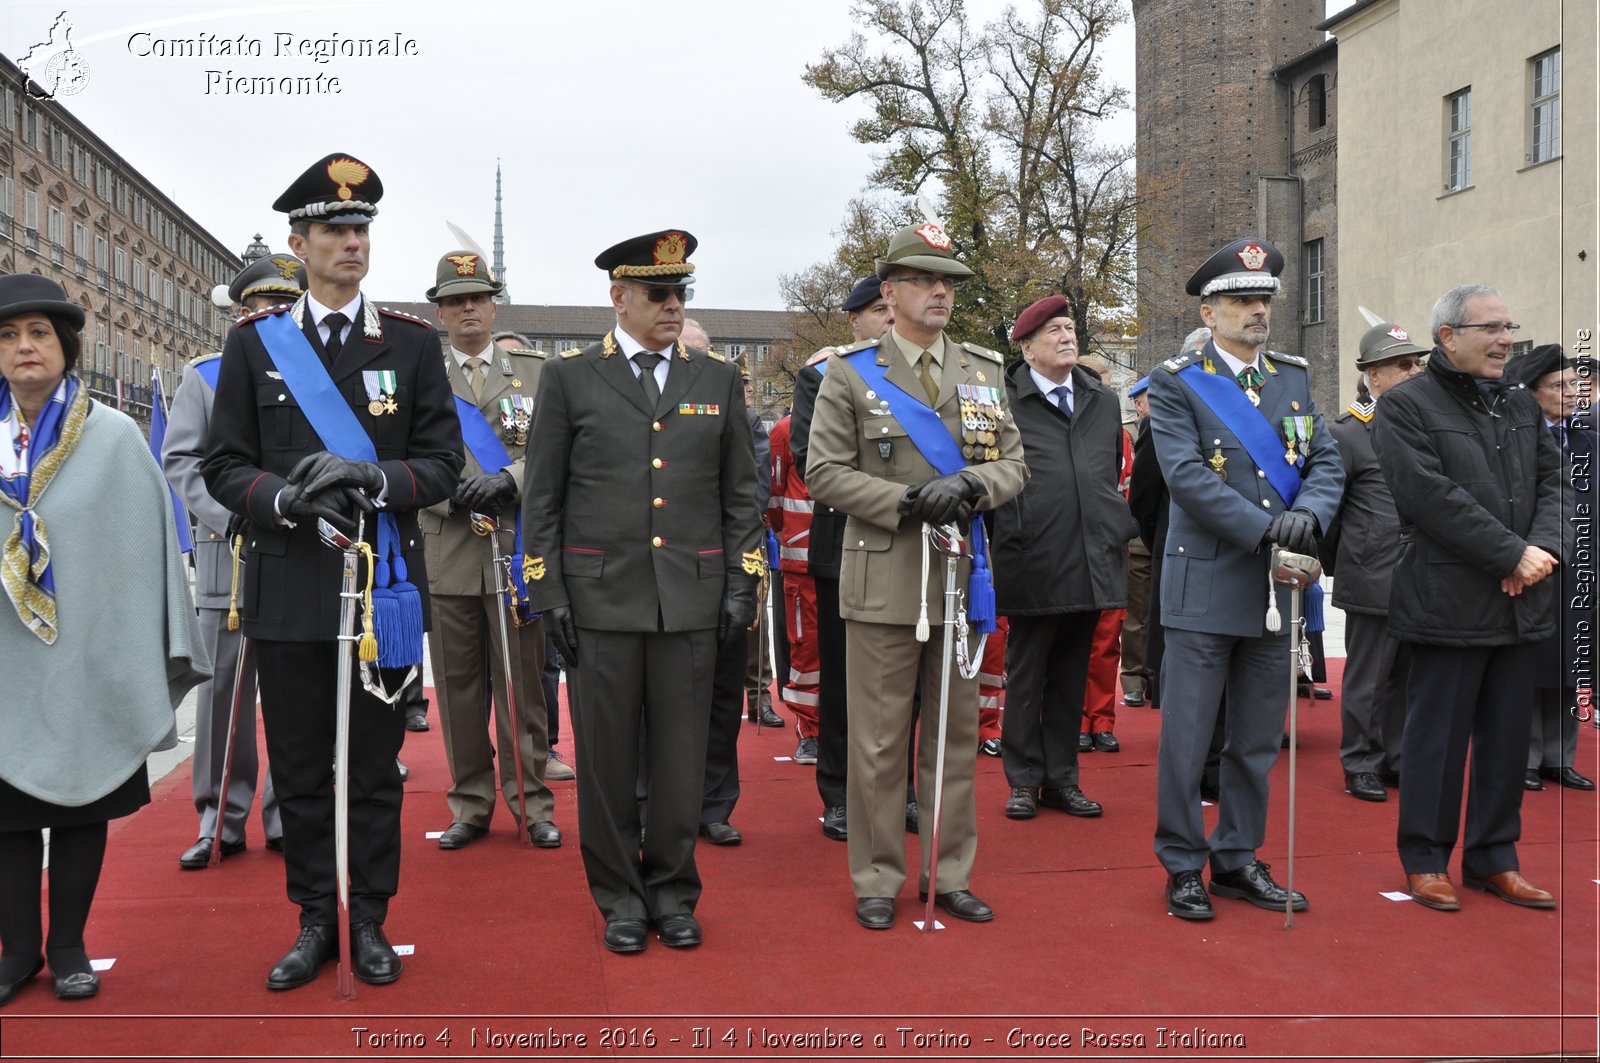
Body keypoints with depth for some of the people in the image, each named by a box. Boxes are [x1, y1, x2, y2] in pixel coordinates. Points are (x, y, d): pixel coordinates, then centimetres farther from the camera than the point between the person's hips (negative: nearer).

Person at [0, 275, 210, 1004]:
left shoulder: (114, 437, -4)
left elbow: (144, 543, -4)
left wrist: (147, 658, -7)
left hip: (84, 659, -2)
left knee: (79, 802, 7)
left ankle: (67, 947, 21)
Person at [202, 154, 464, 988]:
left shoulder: (414, 343, 5)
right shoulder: (254, 342, 6)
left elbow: (443, 462, 1)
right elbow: (223, 465, 4)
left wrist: (370, 478, -17)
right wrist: (287, 499, -15)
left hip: (383, 584, 0)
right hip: (288, 593, 1)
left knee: (376, 769, 8)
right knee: (300, 770, 9)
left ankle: (369, 922, 23)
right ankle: (315, 921, 25)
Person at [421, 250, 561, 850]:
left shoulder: (535, 372, 10)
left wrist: (508, 479, -15)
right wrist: (450, 494, -13)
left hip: (518, 551, -1)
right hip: (448, 557, 1)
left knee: (522, 683, 2)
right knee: (458, 687, 7)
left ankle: (531, 802, 14)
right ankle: (470, 805, 19)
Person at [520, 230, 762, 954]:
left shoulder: (718, 379, 10)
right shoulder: (570, 377, 4)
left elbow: (741, 494, 11)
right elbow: (542, 497, 3)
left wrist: (741, 586, 4)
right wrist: (548, 594, -3)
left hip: (691, 598, 2)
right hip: (602, 597, -1)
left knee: (681, 756, 7)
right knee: (607, 758, 6)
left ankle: (673, 892, 23)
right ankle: (620, 896, 22)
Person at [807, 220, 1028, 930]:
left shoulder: (984, 372, 11)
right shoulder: (850, 374, 0)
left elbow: (1014, 465, 10)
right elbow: (824, 472, -5)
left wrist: (971, 485, -12)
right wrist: (906, 502, -16)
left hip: (962, 578, 4)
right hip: (883, 584, -4)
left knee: (957, 732, 11)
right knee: (880, 739, 3)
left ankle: (949, 874, 24)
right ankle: (877, 879, 17)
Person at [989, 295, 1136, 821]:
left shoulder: (1105, 401, 14)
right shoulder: (1005, 401, -3)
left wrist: (1116, 527, 18)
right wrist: (1007, 534, -4)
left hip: (1093, 562, 5)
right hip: (1033, 565, -5)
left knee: (1071, 678, 12)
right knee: (1025, 677, 5)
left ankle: (1062, 779, 22)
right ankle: (1024, 780, 16)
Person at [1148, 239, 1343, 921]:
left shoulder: (1295, 378, 13)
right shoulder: (1176, 383, -3)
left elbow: (1327, 461, 7)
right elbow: (1187, 476, -15)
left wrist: (1308, 513, -15)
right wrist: (1267, 530, -20)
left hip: (1276, 588, 5)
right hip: (1205, 588, -5)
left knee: (1258, 738, 13)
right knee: (1186, 736, 1)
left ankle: (1238, 859, 27)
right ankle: (1183, 865, 16)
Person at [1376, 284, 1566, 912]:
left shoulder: (1521, 405, 16)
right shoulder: (1407, 405, -7)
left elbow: (1553, 480, 11)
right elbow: (1431, 495, -17)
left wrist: (1544, 547, -9)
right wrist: (1513, 555, -17)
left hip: (1521, 602, 7)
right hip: (1449, 600, -7)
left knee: (1508, 735, 12)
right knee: (1438, 734, 1)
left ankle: (1494, 857, 24)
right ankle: (1425, 860, 15)